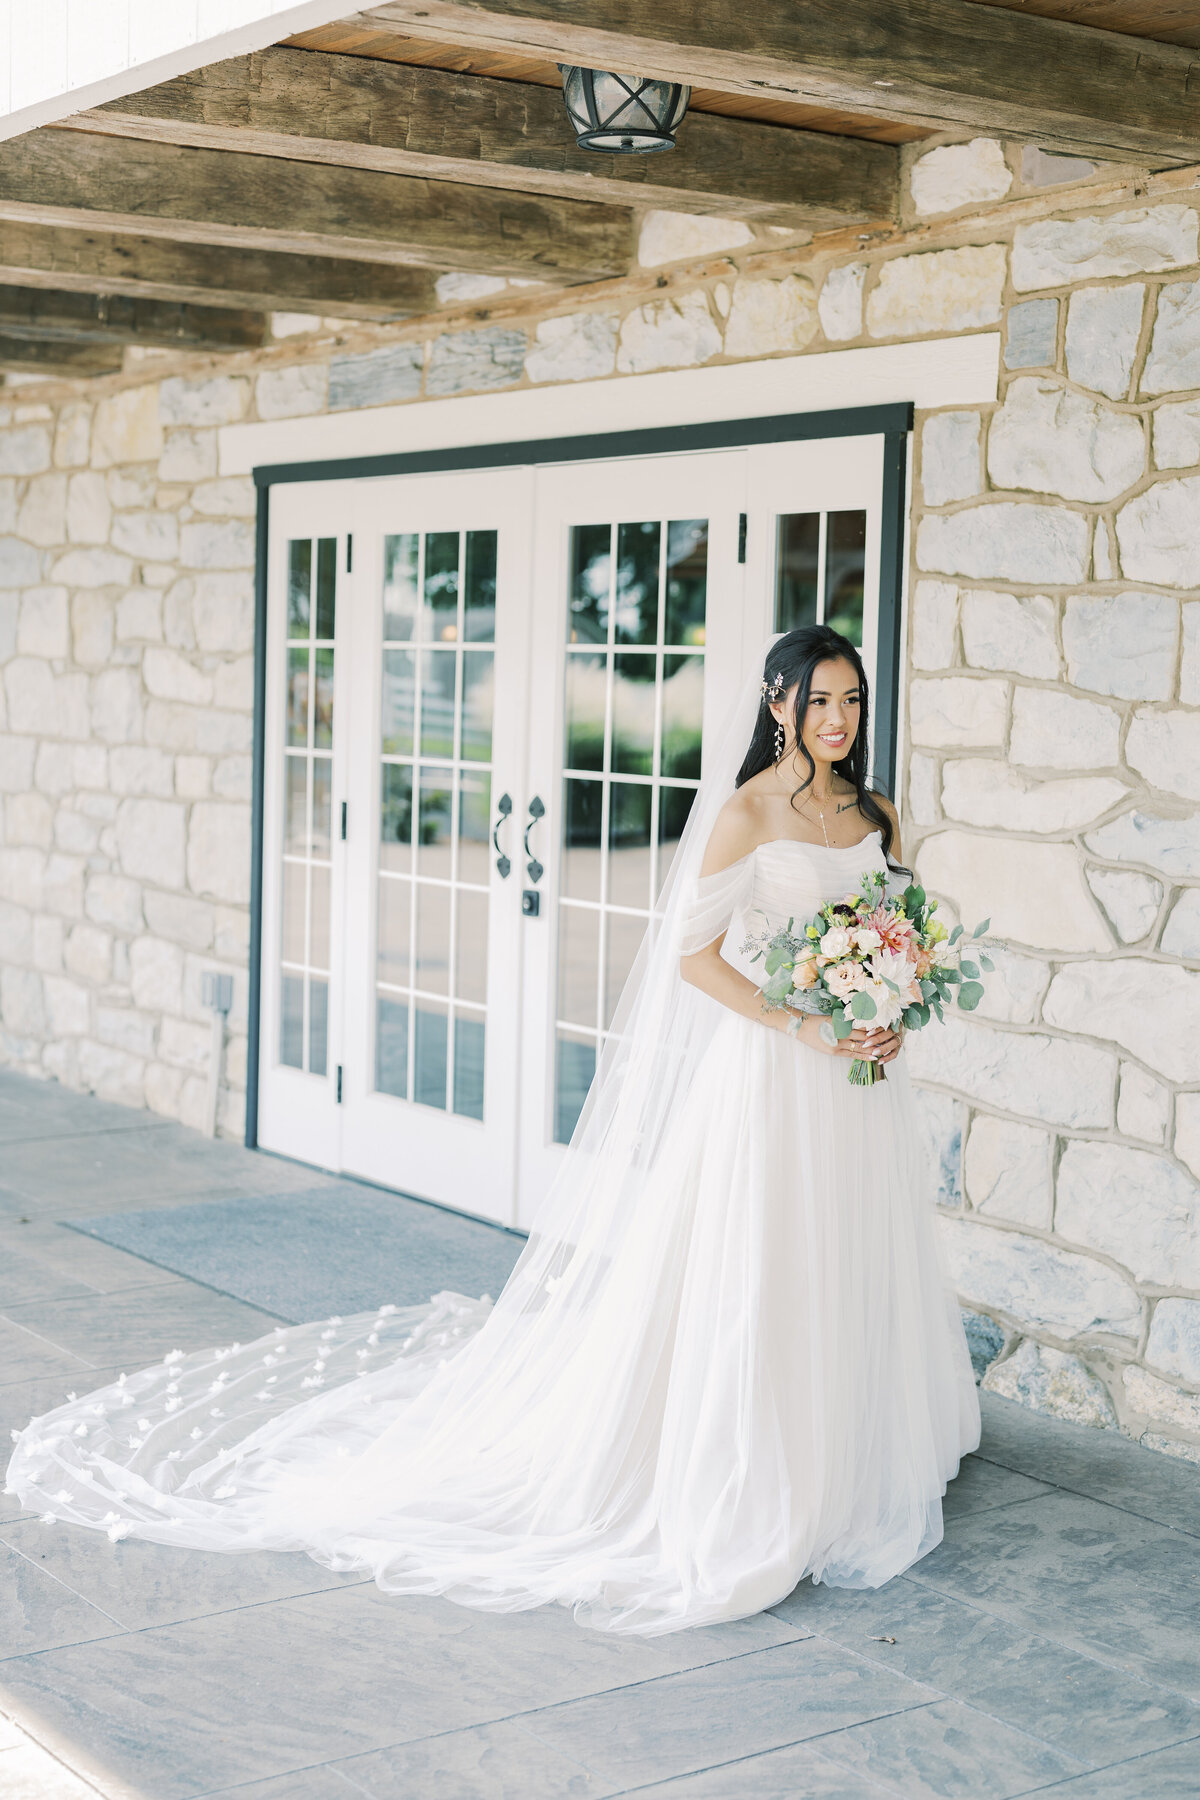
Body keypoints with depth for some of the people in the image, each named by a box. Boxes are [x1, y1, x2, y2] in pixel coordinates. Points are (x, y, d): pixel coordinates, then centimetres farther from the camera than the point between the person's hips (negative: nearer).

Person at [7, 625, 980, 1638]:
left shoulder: (877, 816, 9)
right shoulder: (746, 811, -9)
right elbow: (695, 953, -11)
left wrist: (892, 1022, -3)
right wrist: (802, 1028, -18)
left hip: (859, 1085, 6)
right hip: (763, 1075, -6)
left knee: (849, 1274, 13)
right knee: (742, 1274, -5)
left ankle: (840, 1469, 28)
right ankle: (735, 1487, 6)